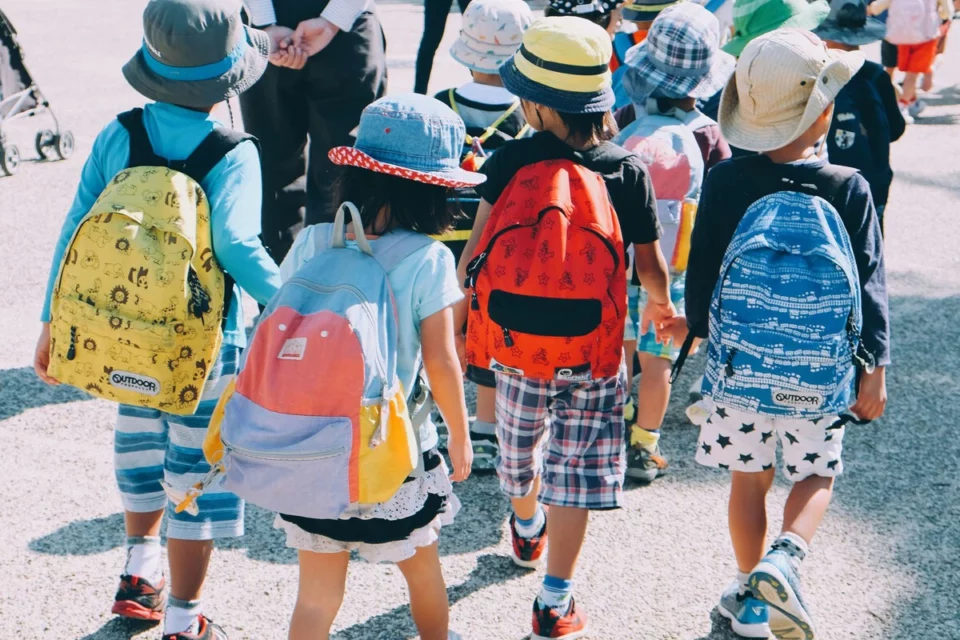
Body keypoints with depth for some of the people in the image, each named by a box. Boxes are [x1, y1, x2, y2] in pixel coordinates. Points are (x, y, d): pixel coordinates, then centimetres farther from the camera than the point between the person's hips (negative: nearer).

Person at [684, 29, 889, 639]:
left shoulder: (724, 181, -10)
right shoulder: (849, 189, -13)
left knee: (750, 475, 18)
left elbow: (702, 270, 0)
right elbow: (869, 284, -8)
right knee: (816, 475, 18)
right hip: (819, 369, -1)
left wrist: (701, 328, 18)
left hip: (739, 360, 1)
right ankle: (784, 559, -8)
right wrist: (875, 368, 2)